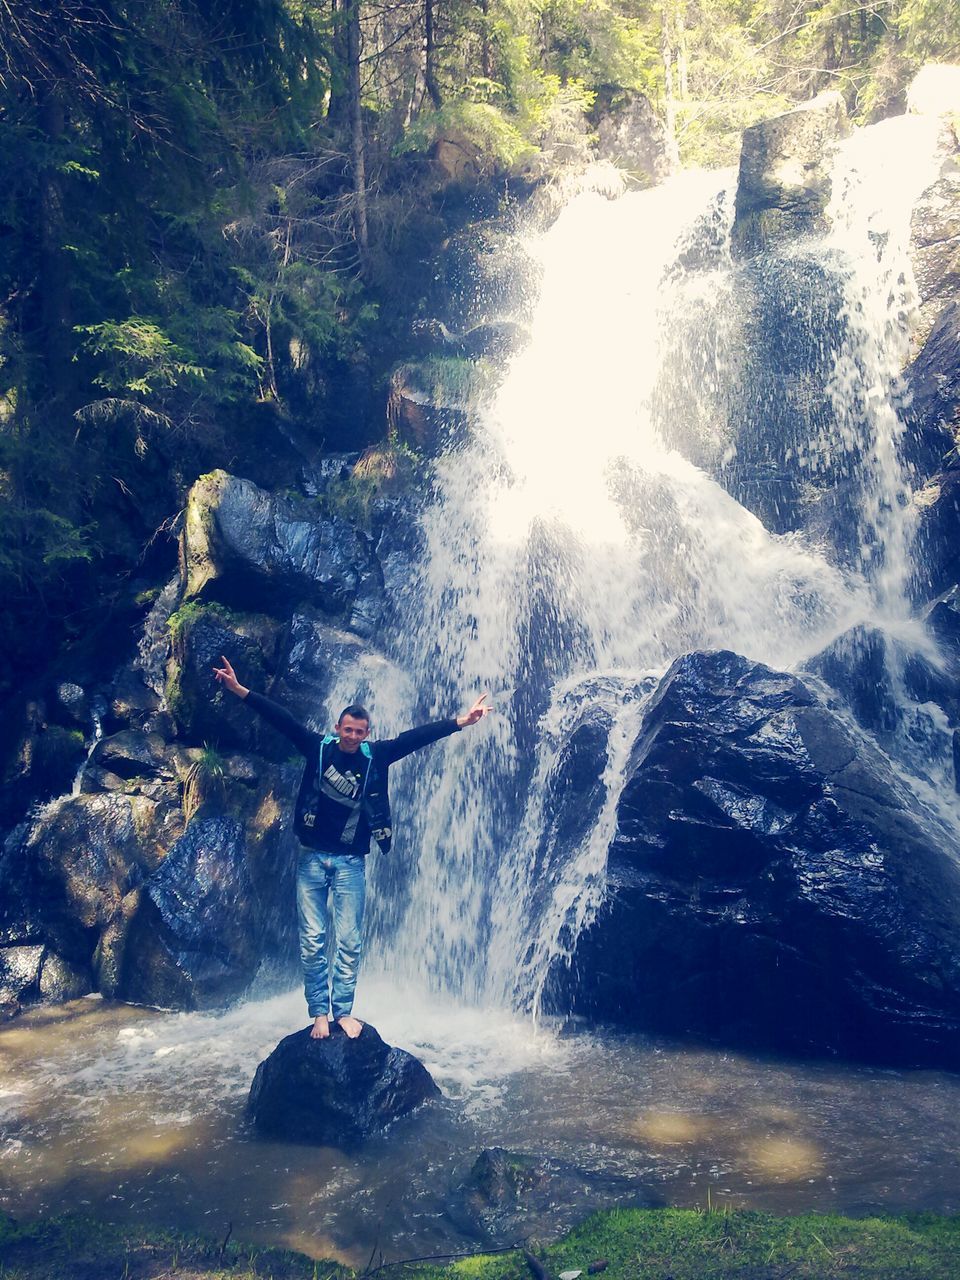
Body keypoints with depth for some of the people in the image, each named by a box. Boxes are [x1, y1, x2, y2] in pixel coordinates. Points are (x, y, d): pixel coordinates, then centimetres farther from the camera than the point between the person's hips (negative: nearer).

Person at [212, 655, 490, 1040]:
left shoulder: (376, 757, 0)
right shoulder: (318, 748, -1)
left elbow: (417, 736, -5)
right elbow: (281, 718, -6)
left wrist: (460, 722, -10)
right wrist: (240, 690, -10)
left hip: (351, 862, 0)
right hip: (312, 859, 0)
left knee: (349, 942, 3)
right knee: (312, 942, 4)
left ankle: (343, 1011, 15)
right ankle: (319, 1013, 14)